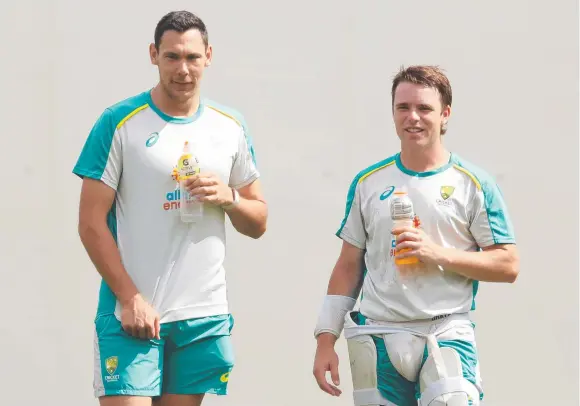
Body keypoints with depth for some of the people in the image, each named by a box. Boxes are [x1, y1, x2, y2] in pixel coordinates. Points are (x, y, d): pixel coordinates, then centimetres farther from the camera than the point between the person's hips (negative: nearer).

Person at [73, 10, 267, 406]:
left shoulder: (231, 127, 10)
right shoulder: (120, 122, -2)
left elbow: (258, 223, 16)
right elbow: (91, 223, -5)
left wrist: (228, 198, -6)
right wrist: (131, 298, -12)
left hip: (205, 315, 4)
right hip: (132, 313, -4)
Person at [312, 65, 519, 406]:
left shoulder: (474, 184, 1)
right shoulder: (368, 183, 9)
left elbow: (508, 266, -1)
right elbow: (348, 267, 14)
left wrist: (438, 253, -13)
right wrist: (326, 340, 7)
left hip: (448, 335, -3)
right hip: (378, 338, 3)